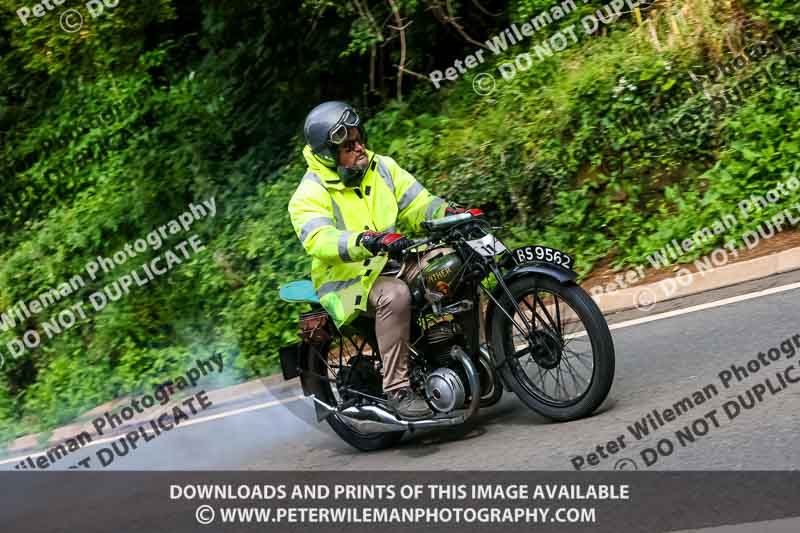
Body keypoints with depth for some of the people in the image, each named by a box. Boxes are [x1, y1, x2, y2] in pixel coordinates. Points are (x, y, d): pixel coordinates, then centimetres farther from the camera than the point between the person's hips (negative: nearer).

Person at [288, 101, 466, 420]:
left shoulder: (382, 167, 8)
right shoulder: (310, 194, -12)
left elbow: (417, 203, 7)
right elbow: (319, 240, -29)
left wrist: (450, 213, -15)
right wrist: (369, 241, -46)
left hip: (393, 265, 6)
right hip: (347, 282, -6)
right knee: (395, 295, -37)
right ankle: (397, 389, -29)